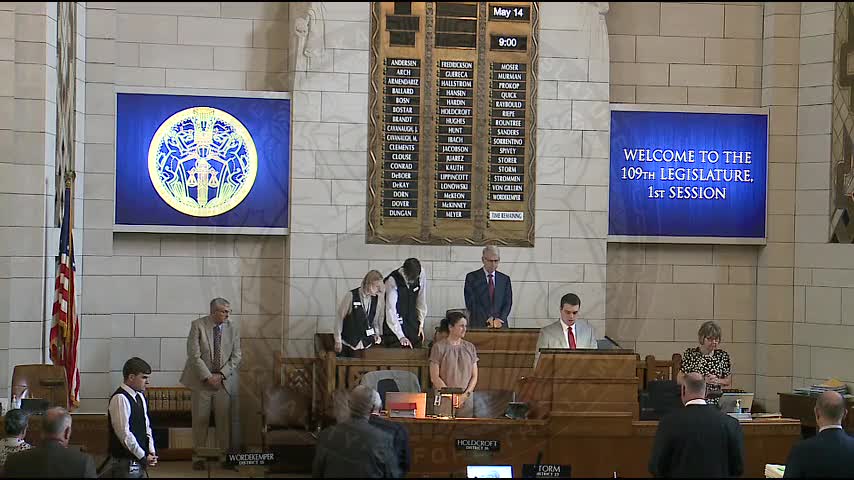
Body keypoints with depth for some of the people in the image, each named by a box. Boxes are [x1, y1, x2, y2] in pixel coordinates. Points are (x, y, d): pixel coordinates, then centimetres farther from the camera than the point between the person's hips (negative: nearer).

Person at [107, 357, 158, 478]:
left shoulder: (140, 397, 11)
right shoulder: (120, 399, -16)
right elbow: (124, 433, -20)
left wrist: (151, 452, 3)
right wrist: (143, 457, -15)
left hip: (139, 462, 8)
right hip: (126, 463, -8)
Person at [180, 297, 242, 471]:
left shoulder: (233, 328, 2)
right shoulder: (198, 325, -7)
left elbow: (236, 356, 2)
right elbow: (194, 355, -11)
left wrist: (221, 375, -10)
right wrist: (208, 377, -15)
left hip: (225, 381, 2)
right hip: (201, 380, -2)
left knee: (224, 419, 2)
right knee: (200, 420, 3)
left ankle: (225, 456, 10)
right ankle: (198, 456, 12)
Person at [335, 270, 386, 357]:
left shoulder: (378, 298, -1)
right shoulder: (351, 296, -12)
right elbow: (339, 318, -4)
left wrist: (376, 334, -2)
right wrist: (338, 341, -2)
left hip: (366, 344, 3)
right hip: (348, 343, -3)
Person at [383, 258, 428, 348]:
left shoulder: (422, 274, -10)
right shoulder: (392, 281, -23)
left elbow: (421, 300, 3)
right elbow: (390, 311, -27)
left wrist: (421, 324, 4)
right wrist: (401, 336, -34)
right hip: (395, 327, -4)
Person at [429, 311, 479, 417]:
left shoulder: (470, 347, 12)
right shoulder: (439, 347, 0)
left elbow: (474, 376, 12)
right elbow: (434, 377, -4)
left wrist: (466, 394, -4)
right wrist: (452, 396, -10)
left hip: (466, 400, 3)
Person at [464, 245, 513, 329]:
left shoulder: (505, 279, 13)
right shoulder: (472, 277, 4)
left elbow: (507, 303, 8)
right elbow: (471, 303, -3)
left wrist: (499, 320, -9)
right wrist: (488, 319, -11)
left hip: (500, 326, 2)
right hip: (478, 325, -2)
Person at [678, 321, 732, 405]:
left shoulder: (723, 356, 7)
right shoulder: (690, 354, 0)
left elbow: (728, 382, 14)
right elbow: (679, 379, -2)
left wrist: (717, 381, -7)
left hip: (716, 401, 2)